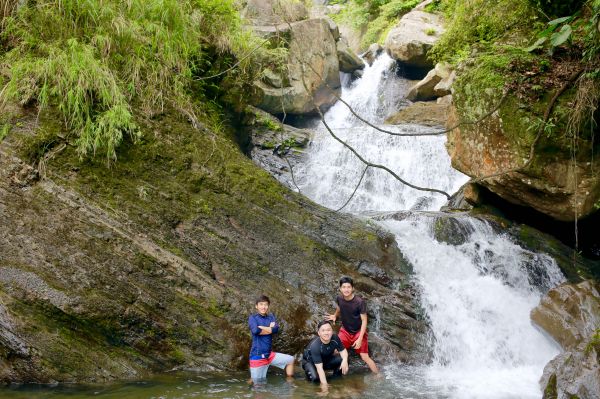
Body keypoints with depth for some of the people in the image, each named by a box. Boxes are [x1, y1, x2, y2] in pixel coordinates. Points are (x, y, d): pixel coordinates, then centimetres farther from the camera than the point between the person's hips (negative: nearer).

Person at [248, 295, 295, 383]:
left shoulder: (271, 317, 8)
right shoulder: (252, 318, -5)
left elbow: (276, 329, -9)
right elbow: (255, 330, -23)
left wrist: (261, 327, -12)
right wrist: (270, 328, -9)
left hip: (269, 354, 5)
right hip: (257, 355, -5)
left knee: (290, 360, 8)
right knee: (258, 383, 0)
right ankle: (251, 379, 30)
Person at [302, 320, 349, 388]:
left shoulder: (335, 338, -23)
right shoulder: (315, 346, -37)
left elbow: (343, 351, -8)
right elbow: (319, 367, -39)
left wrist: (345, 360, -31)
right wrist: (324, 384, -44)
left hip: (326, 359, 5)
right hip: (310, 361, -5)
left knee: (342, 360, -21)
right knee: (315, 378, -34)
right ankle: (308, 371, 1)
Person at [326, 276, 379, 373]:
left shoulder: (360, 302, -26)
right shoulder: (339, 299, -12)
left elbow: (364, 320, -19)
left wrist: (360, 339, -22)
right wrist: (335, 316, -1)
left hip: (359, 332, -4)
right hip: (345, 330, 4)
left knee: (365, 357, -8)